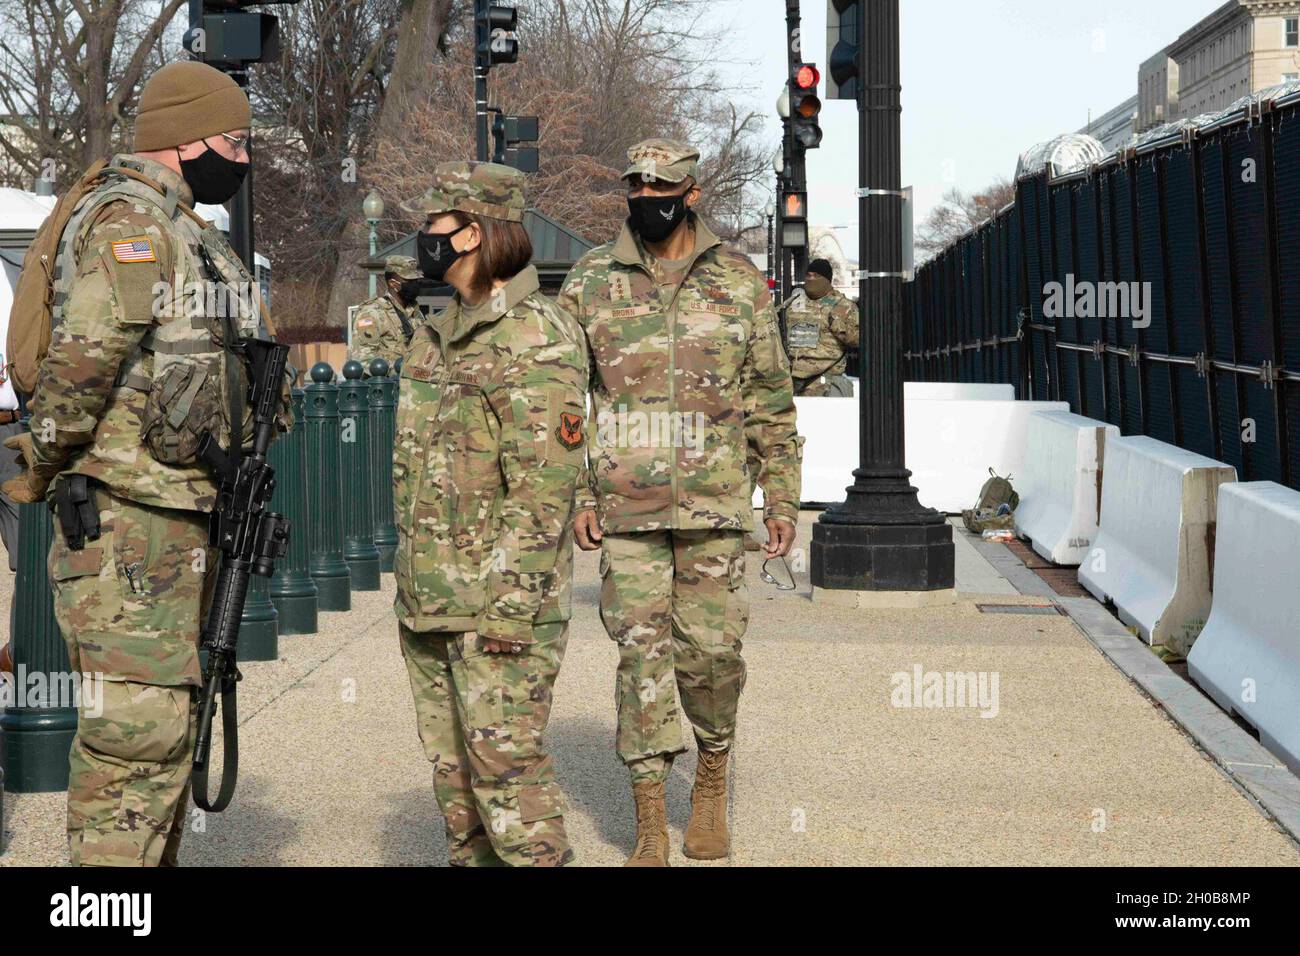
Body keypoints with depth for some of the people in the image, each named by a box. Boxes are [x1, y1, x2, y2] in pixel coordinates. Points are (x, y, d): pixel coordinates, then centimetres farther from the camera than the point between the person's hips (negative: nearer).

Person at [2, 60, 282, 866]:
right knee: (136, 725, -10)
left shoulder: (187, 231, 20)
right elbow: (85, 357, -22)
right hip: (126, 520, -10)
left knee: (172, 719, 14)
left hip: (183, 512, 10)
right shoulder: (129, 222, -12)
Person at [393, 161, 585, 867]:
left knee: (505, 761, -8)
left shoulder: (537, 339, -14)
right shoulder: (440, 334, 15)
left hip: (501, 598, -9)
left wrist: (509, 606, -21)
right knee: (451, 764, 13)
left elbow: (544, 488, -18)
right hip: (431, 599, 9)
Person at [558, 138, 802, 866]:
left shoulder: (740, 281, 4)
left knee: (711, 650, 3)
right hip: (625, 505, 0)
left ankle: (714, 778, 29)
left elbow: (772, 398, 8)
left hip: (714, 504, 0)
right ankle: (650, 826, 4)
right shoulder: (591, 282, 4)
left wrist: (783, 499, 5)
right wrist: (576, 494, -1)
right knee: (642, 654, -1)